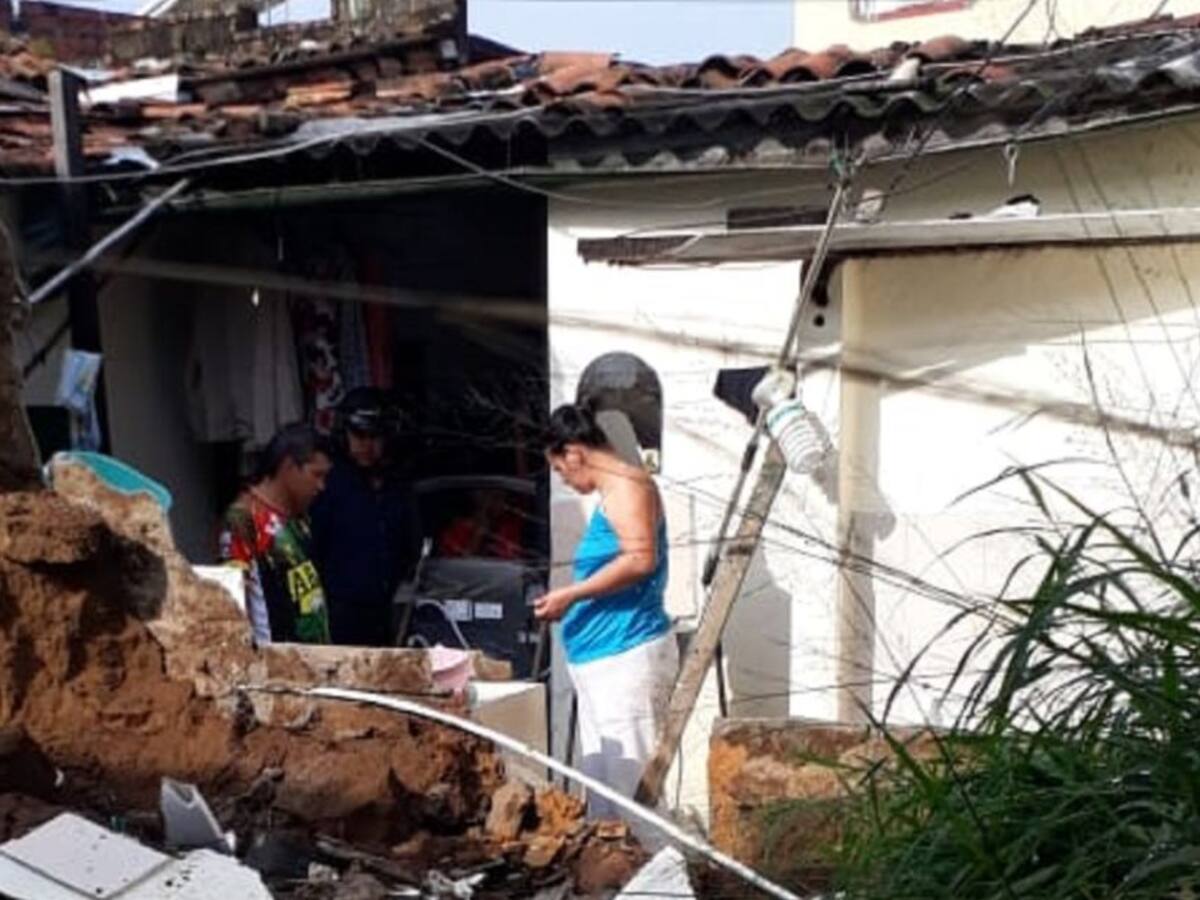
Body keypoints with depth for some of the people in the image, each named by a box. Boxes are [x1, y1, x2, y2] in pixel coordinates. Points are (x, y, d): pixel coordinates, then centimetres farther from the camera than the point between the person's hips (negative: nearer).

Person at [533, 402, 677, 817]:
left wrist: (570, 595, -18)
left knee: (629, 780, -7)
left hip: (626, 655, -11)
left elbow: (640, 559, -24)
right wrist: (571, 604, 22)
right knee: (601, 778, 14)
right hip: (601, 657, 11)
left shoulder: (626, 485, -11)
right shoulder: (612, 493, 19)